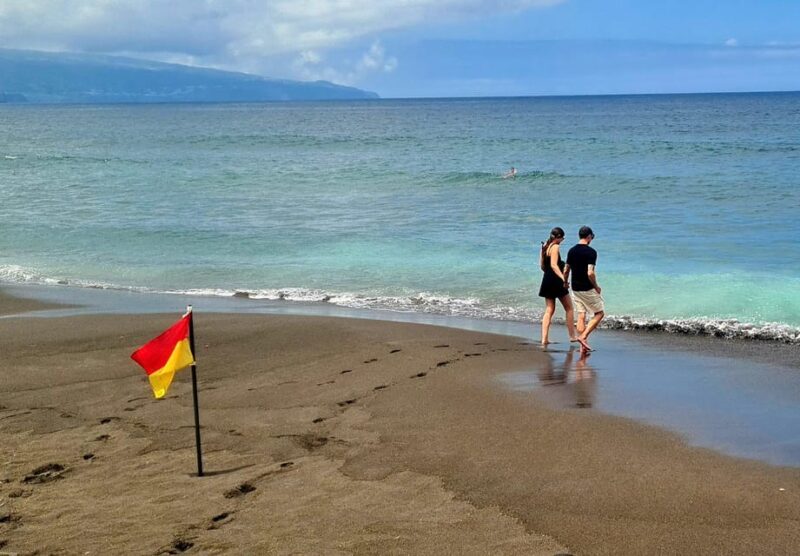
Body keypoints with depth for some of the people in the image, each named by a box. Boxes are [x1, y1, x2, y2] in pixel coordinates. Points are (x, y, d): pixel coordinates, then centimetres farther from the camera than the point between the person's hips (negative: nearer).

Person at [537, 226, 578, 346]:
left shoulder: (544, 246, 10)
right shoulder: (555, 247, -14)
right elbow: (553, 265, -25)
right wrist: (563, 277, -33)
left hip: (546, 281, 8)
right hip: (556, 281, -8)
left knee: (549, 310, 8)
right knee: (569, 308, 7)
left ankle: (544, 338, 0)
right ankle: (572, 336, 12)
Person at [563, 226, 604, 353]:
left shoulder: (571, 251, 5)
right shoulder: (591, 252, -16)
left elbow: (566, 271, 10)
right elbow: (590, 273, -23)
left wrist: (565, 283, 28)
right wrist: (596, 287, -9)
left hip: (575, 289, 6)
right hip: (588, 289, -6)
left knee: (581, 316, 10)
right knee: (600, 313, 8)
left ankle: (583, 346, 9)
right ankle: (583, 336, -5)